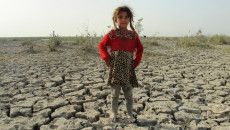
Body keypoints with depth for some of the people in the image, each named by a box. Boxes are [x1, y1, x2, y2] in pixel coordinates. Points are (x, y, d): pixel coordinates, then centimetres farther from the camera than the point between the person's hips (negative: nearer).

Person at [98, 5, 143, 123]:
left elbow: (140, 49, 15)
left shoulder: (133, 35, 4)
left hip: (128, 69, 1)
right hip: (115, 69, -1)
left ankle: (130, 114, 24)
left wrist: (136, 62, 5)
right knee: (114, 93, 9)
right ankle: (114, 113, 26)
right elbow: (102, 45, 8)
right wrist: (106, 58, -4)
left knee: (128, 94, 9)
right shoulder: (112, 34, -1)